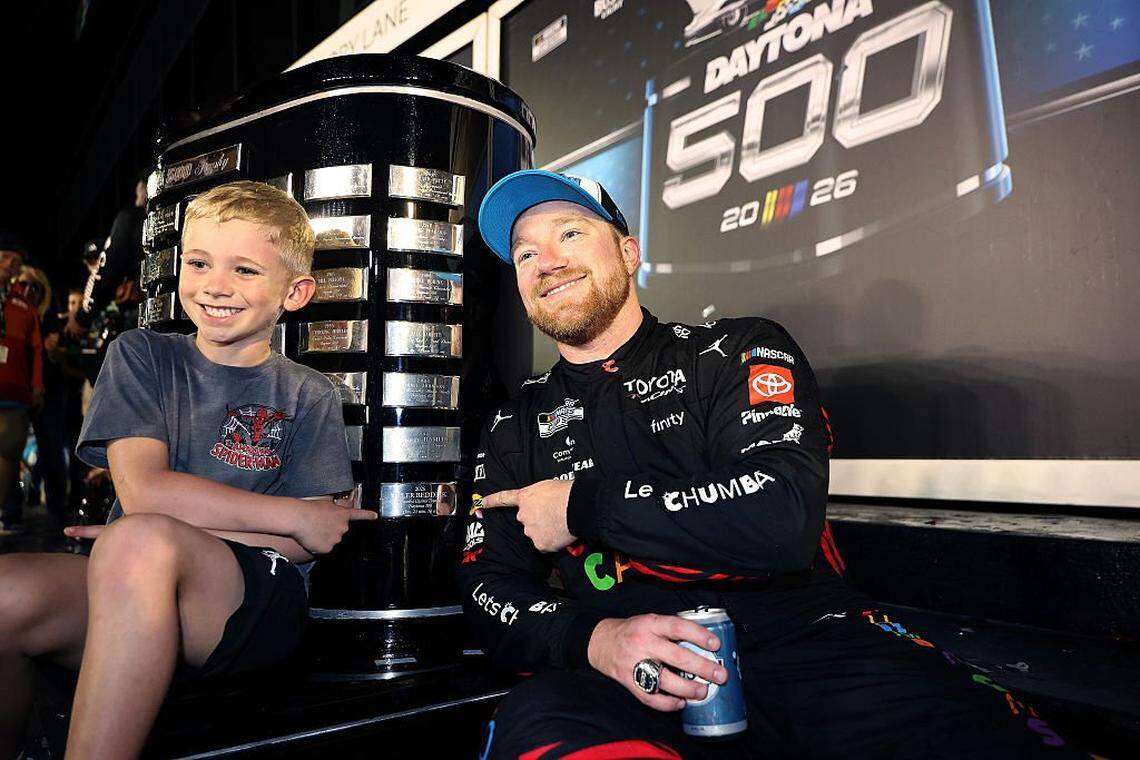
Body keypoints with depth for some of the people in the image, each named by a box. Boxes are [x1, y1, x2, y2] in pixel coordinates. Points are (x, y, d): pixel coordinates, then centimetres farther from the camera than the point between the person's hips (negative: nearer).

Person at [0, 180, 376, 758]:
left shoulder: (309, 398, 6)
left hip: (254, 607, -2)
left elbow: (301, 545, -1)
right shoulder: (142, 355, 10)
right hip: (119, 595, 3)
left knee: (141, 541, -32)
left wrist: (148, 543, -10)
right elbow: (142, 489, -4)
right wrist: (295, 516, -6)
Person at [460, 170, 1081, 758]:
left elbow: (784, 517, -8)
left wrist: (583, 505, -3)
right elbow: (488, 587, 10)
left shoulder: (736, 351, 9)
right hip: (646, 685, 1)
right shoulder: (514, 429, 18)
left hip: (808, 643, 0)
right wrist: (593, 638, -12)